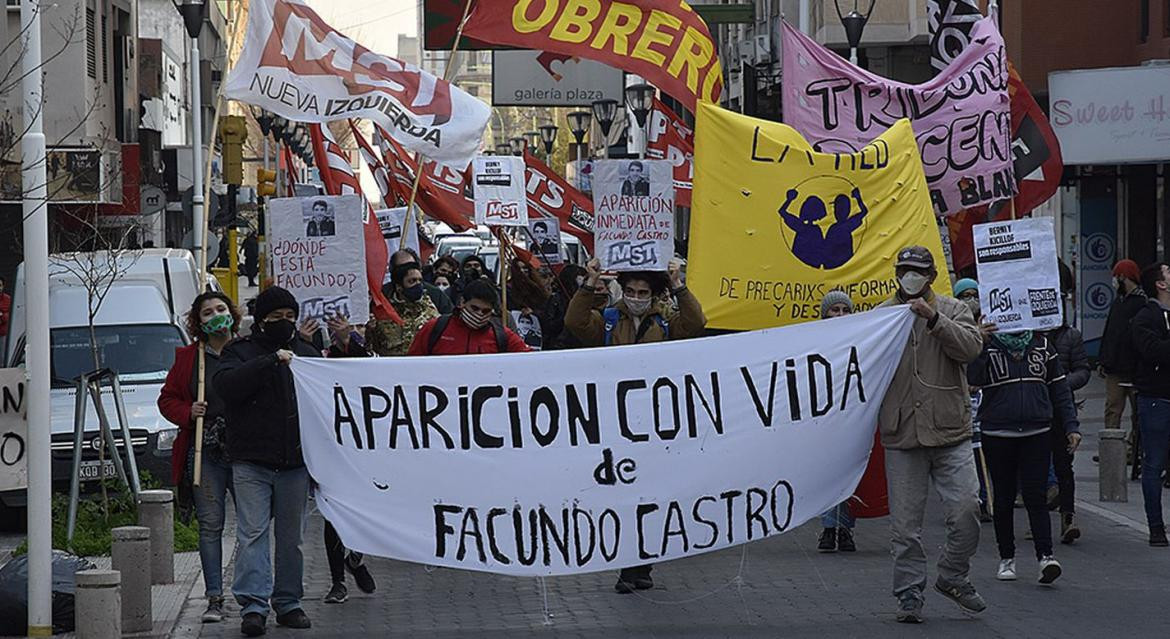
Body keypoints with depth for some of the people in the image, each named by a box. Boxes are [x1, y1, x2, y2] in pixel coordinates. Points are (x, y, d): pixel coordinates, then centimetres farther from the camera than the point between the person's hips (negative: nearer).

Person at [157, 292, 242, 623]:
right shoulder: (188, 358, 9)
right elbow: (167, 399, 15)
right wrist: (188, 412, -4)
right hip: (205, 453, 2)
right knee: (210, 525, 1)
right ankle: (214, 598, 4)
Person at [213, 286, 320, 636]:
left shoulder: (307, 353, 13)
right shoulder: (240, 351, 4)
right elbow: (226, 385, -16)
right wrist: (270, 362, -20)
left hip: (294, 462, 3)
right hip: (251, 462, -3)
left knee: (291, 537, 8)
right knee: (252, 534, -8)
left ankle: (288, 603, 16)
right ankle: (253, 606, -11)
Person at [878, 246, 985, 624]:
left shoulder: (953, 311, 8)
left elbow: (971, 346, -10)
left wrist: (933, 318, -20)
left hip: (950, 434, 0)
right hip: (902, 436, 0)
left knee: (965, 508, -7)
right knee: (905, 522, 1)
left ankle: (953, 577, 15)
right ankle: (909, 595, 10)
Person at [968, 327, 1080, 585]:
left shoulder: (1042, 344, 10)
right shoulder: (986, 344, 1)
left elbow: (1059, 388, 14)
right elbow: (971, 378, -16)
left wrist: (1071, 426, 8)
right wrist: (978, 344, -26)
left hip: (1037, 433, 1)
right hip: (998, 435, -1)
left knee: (1035, 495, -8)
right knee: (1004, 497, 7)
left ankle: (1045, 556, -11)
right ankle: (1006, 558, 18)